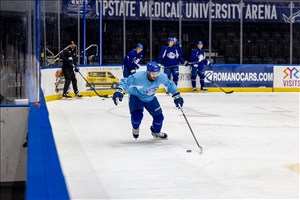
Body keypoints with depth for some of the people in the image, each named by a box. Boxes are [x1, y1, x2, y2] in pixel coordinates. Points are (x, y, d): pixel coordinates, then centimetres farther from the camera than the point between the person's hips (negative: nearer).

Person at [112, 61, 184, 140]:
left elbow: (170, 85, -7)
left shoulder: (161, 77, -26)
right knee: (137, 115, -25)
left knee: (159, 116, 1)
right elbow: (125, 82, -29)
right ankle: (135, 128, 14)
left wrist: (177, 96, -8)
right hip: (136, 96, -4)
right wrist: (119, 91, -44)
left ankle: (156, 131, 37)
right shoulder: (138, 77, -38)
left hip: (150, 98, 4)